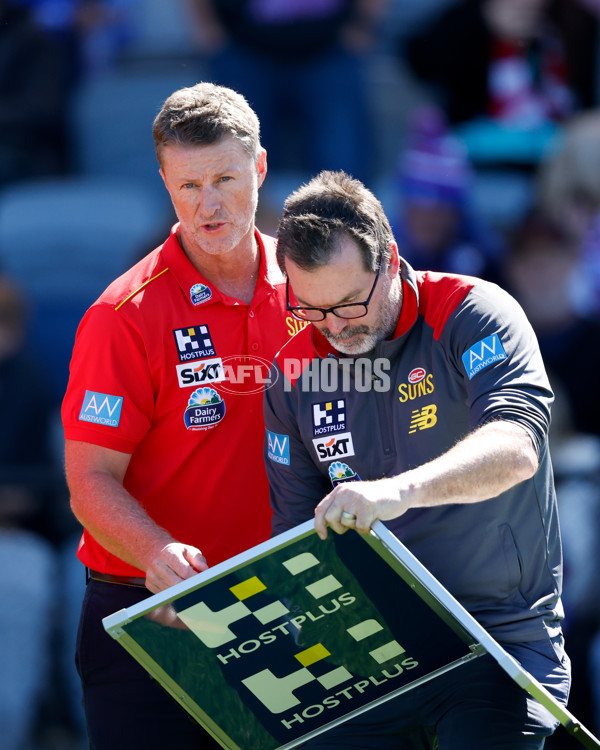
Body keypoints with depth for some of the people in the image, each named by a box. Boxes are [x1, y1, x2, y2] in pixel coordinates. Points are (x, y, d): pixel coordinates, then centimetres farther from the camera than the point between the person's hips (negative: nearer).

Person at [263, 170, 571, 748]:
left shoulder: (473, 315, -7)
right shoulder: (294, 372, 7)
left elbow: (516, 446, -25)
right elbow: (296, 528, 11)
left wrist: (402, 490, -42)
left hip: (500, 631, -4)